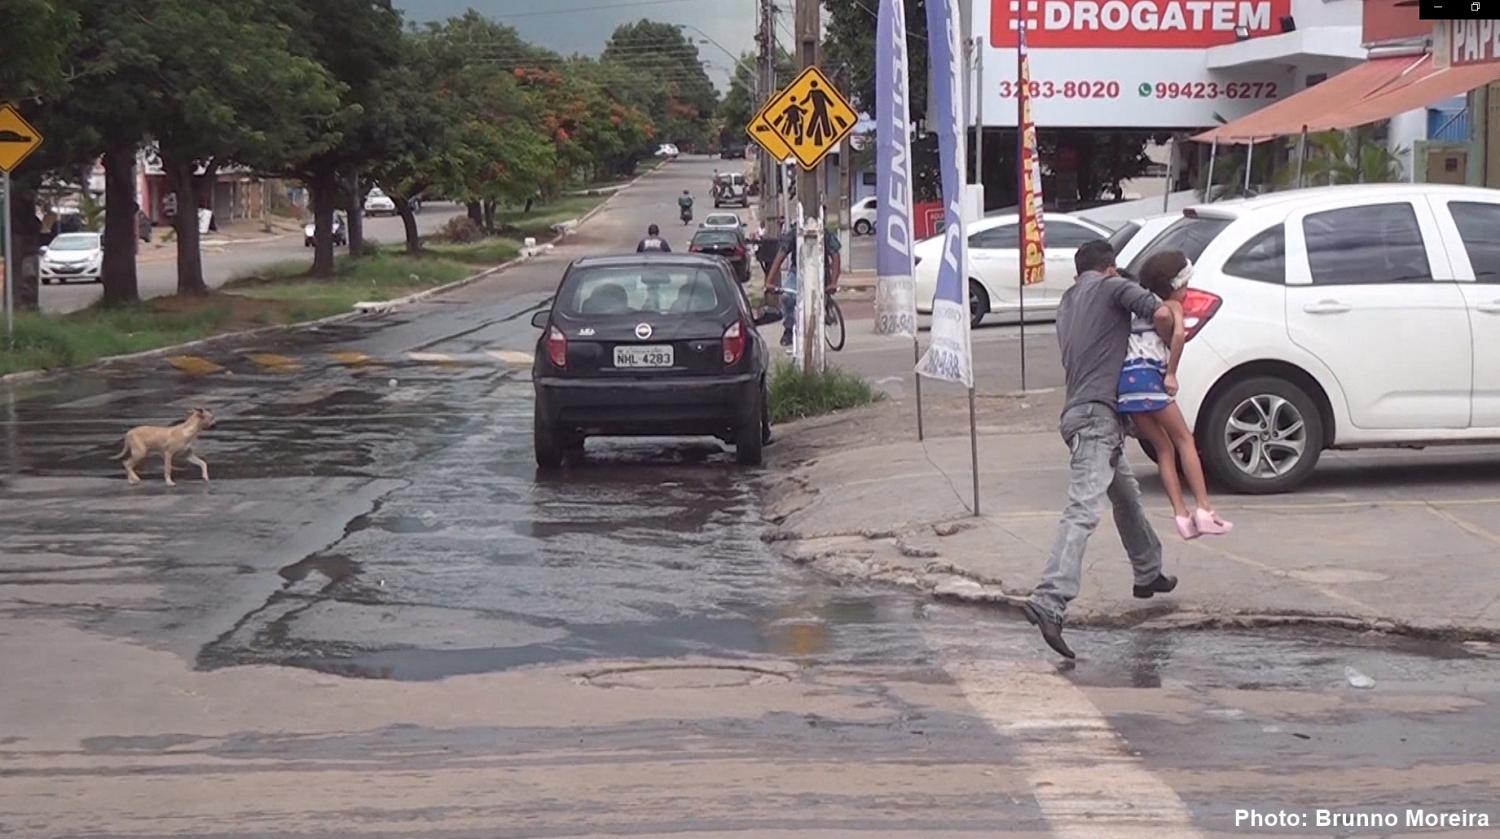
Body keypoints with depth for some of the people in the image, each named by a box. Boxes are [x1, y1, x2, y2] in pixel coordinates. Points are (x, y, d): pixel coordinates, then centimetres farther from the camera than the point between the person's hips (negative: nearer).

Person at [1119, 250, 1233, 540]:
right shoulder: (1172, 306, 5)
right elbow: (1179, 334, -15)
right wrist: (1171, 374, -11)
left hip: (1125, 378, 7)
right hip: (1147, 376, -7)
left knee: (1164, 447, 13)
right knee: (1183, 439, 3)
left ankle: (1182, 515, 6)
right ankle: (1204, 511, -4)